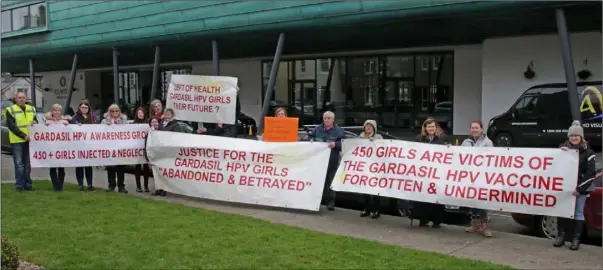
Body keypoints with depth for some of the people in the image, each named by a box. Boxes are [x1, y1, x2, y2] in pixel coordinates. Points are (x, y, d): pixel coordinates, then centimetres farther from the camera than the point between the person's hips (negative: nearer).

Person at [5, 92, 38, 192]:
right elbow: (11, 126, -10)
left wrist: (34, 122, -7)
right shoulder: (10, 110, -3)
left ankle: (27, 184, 14)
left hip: (29, 140, 5)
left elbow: (35, 121, 19)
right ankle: (19, 185, 0)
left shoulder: (31, 109, 13)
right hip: (17, 140, -5)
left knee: (28, 163, 8)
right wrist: (24, 136, -17)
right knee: (19, 163, -5)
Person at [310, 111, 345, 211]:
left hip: (332, 161, -3)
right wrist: (311, 140, 2)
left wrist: (335, 144, -17)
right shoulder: (317, 129, 12)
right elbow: (311, 137, 24)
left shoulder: (338, 131, 2)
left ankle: (330, 202, 6)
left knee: (329, 182, -1)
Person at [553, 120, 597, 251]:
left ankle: (576, 239, 7)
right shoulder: (563, 149, 7)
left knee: (578, 212, 3)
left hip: (581, 188, -3)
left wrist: (580, 188, -14)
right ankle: (561, 236, 15)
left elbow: (591, 173, -8)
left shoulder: (588, 152, -3)